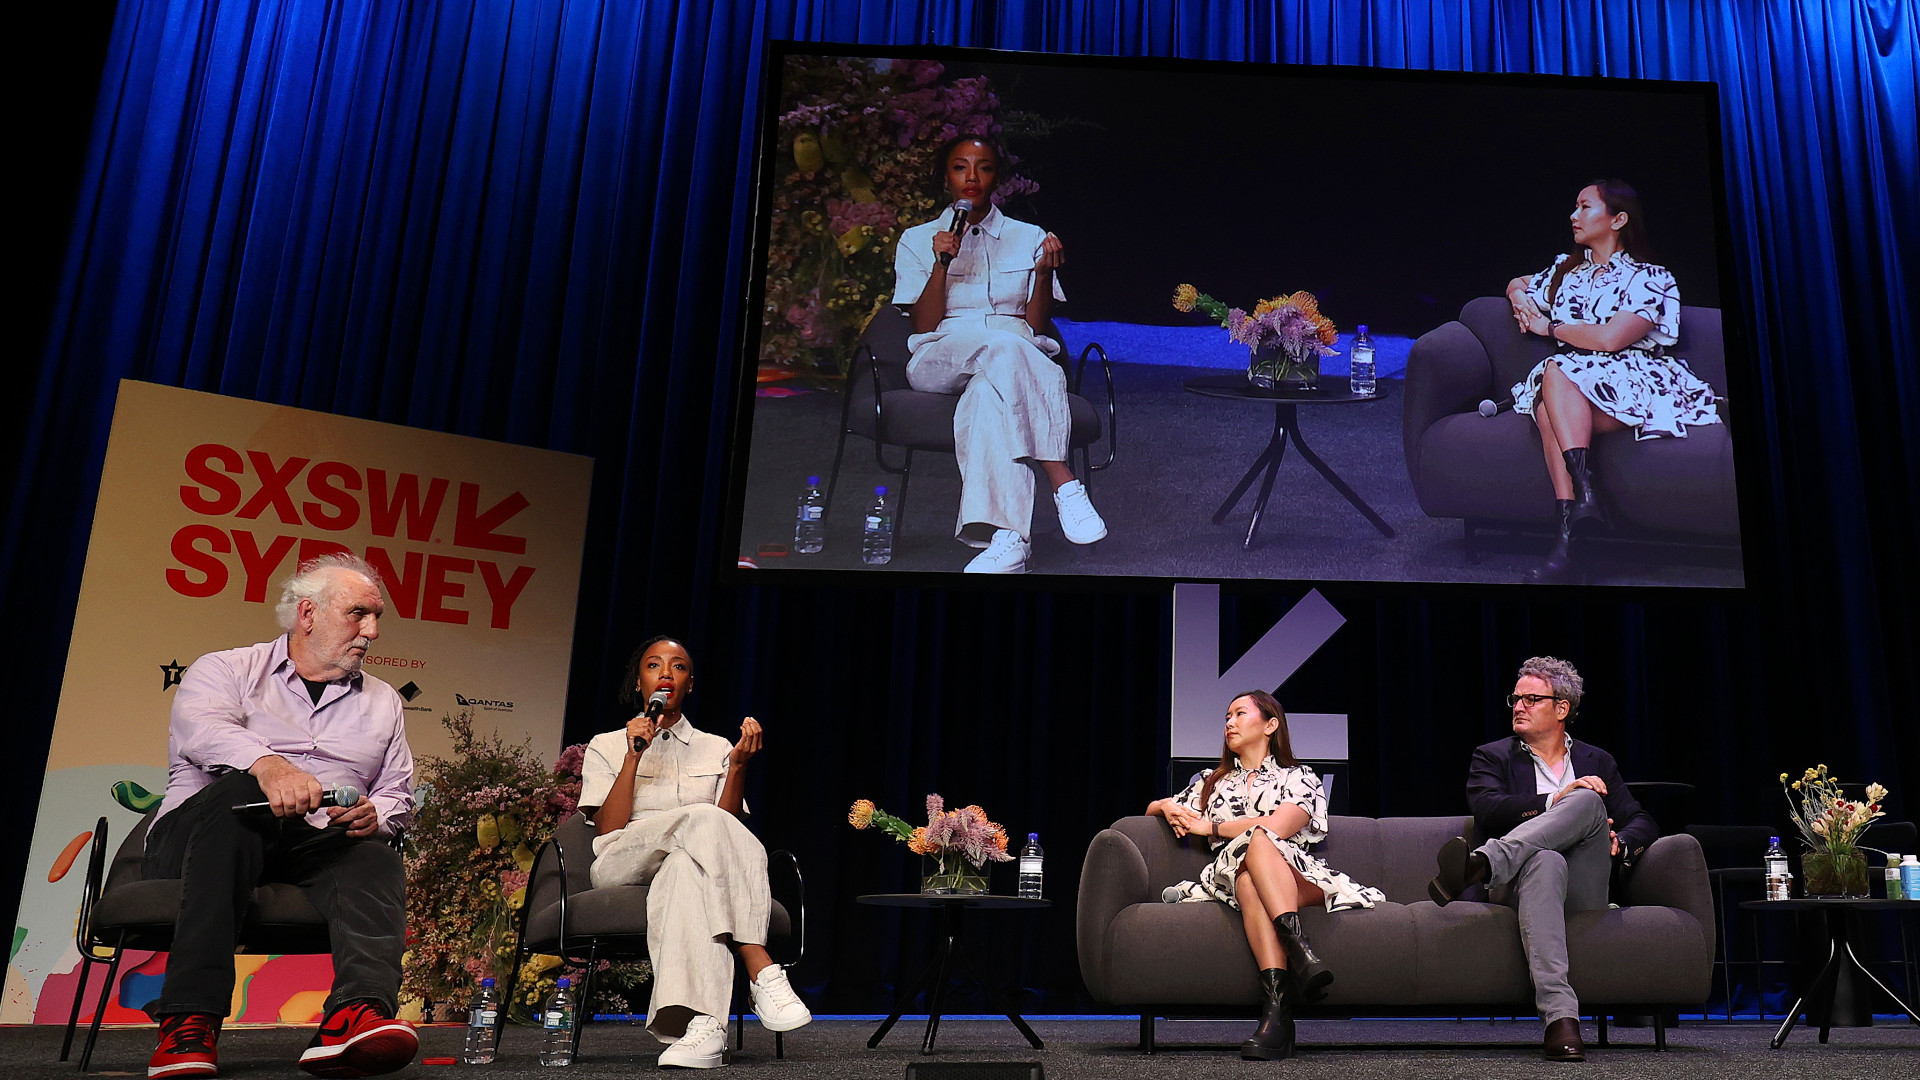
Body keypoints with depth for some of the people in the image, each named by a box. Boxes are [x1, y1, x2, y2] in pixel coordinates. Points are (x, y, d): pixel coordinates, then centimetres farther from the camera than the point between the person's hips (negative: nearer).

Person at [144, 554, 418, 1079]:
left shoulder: (382, 702, 24)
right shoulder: (226, 670, 12)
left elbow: (396, 795, 21)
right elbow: (200, 729, -11)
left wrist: (375, 815, -6)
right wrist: (266, 763, -34)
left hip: (320, 847, 3)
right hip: (198, 834, -3)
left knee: (377, 859, -29)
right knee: (238, 790, -36)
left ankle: (356, 1016, -59)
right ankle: (190, 1022, -43)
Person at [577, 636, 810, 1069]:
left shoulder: (716, 749, 20)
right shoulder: (607, 746, 16)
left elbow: (726, 830, 5)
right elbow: (607, 831, 0)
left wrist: (738, 764, -8)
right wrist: (634, 757, -8)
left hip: (689, 865, 2)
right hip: (621, 865, -1)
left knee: (686, 866, -39)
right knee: (701, 820, -35)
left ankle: (702, 1024, -54)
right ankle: (762, 972, -42)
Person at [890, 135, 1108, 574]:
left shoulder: (1028, 238, 17)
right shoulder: (917, 240, 15)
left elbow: (1036, 325, 7)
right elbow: (924, 326, 2)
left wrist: (1044, 272, -10)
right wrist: (942, 263, -10)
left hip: (1016, 358, 1)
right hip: (939, 362, -1)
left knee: (988, 394, -39)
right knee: (1001, 344, -38)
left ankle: (1006, 535, -52)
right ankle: (1064, 484, -43)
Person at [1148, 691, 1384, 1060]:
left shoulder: (1299, 779, 18)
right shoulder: (1212, 783, 31)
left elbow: (1277, 827, -2)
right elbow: (1154, 808, 38)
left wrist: (1211, 827, 2)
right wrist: (1167, 807, 13)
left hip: (1298, 876, -1)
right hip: (1229, 876, 2)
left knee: (1256, 843, -37)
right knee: (1249, 875, -37)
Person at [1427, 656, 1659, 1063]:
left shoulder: (1596, 762, 25)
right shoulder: (1492, 756, 17)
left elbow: (1643, 822, 19)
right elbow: (1487, 812, -3)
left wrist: (1619, 843, -4)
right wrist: (1554, 801, -14)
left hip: (1584, 887, 2)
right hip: (1529, 878, -2)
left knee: (1588, 801, -27)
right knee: (1545, 862, -41)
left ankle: (1481, 864, -49)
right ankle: (1561, 1018, -52)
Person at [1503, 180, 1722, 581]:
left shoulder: (1651, 279, 3)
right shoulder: (1566, 270, 23)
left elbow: (1609, 338, -13)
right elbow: (1518, 285, 43)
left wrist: (1548, 326, -1)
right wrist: (1521, 300, 17)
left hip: (1635, 380, -4)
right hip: (1573, 386, 4)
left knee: (1557, 372, -35)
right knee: (1551, 400, -34)